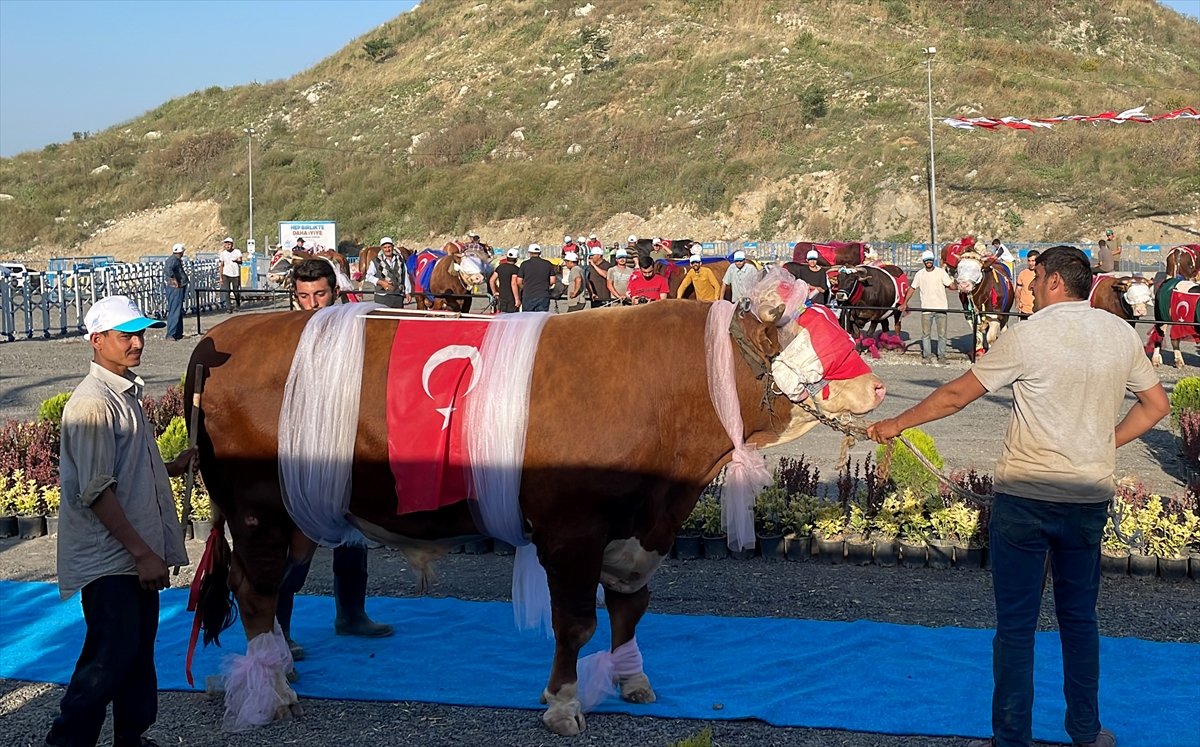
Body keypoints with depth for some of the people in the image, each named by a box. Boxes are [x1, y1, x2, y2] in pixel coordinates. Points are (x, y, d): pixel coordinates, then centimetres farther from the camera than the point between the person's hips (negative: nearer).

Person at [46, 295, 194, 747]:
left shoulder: (129, 392, 13)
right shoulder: (92, 402, -17)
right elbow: (96, 490, -22)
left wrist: (173, 467, 12)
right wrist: (142, 552, -22)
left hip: (137, 553, 9)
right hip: (107, 558, -9)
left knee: (139, 651, 15)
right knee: (111, 657, -8)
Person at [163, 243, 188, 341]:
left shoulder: (177, 260, 14)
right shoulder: (173, 259, -17)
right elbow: (168, 269, -35)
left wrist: (184, 271, 30)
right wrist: (174, 280, -29)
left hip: (179, 289, 11)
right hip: (175, 289, -11)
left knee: (179, 311, 16)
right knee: (174, 311, -9)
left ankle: (178, 333, 23)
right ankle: (171, 334, -7)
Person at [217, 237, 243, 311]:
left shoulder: (237, 251, 1)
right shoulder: (222, 253, 6)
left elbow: (240, 262, -11)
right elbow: (222, 265, 9)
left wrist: (237, 260, -36)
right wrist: (221, 277, 6)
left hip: (235, 274, -1)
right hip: (226, 274, 1)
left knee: (236, 291, 5)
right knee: (227, 292, -8)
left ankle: (238, 305, 27)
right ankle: (228, 307, -6)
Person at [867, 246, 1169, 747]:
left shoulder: (1027, 337, -12)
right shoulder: (1122, 334, 3)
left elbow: (956, 395, -5)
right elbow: (1156, 405, 12)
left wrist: (895, 424, 6)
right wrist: (1107, 443, 13)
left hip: (1024, 496, -5)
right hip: (1089, 498, 5)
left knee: (1015, 624, 4)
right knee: (1079, 616, 18)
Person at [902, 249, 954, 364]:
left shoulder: (941, 272, -1)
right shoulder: (919, 274, 3)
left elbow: (952, 286, -3)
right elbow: (912, 289, 10)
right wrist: (904, 303, 7)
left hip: (941, 308, -1)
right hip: (926, 309, 1)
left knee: (942, 334, 3)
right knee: (925, 334, 4)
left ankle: (942, 356, 12)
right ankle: (927, 355, 13)